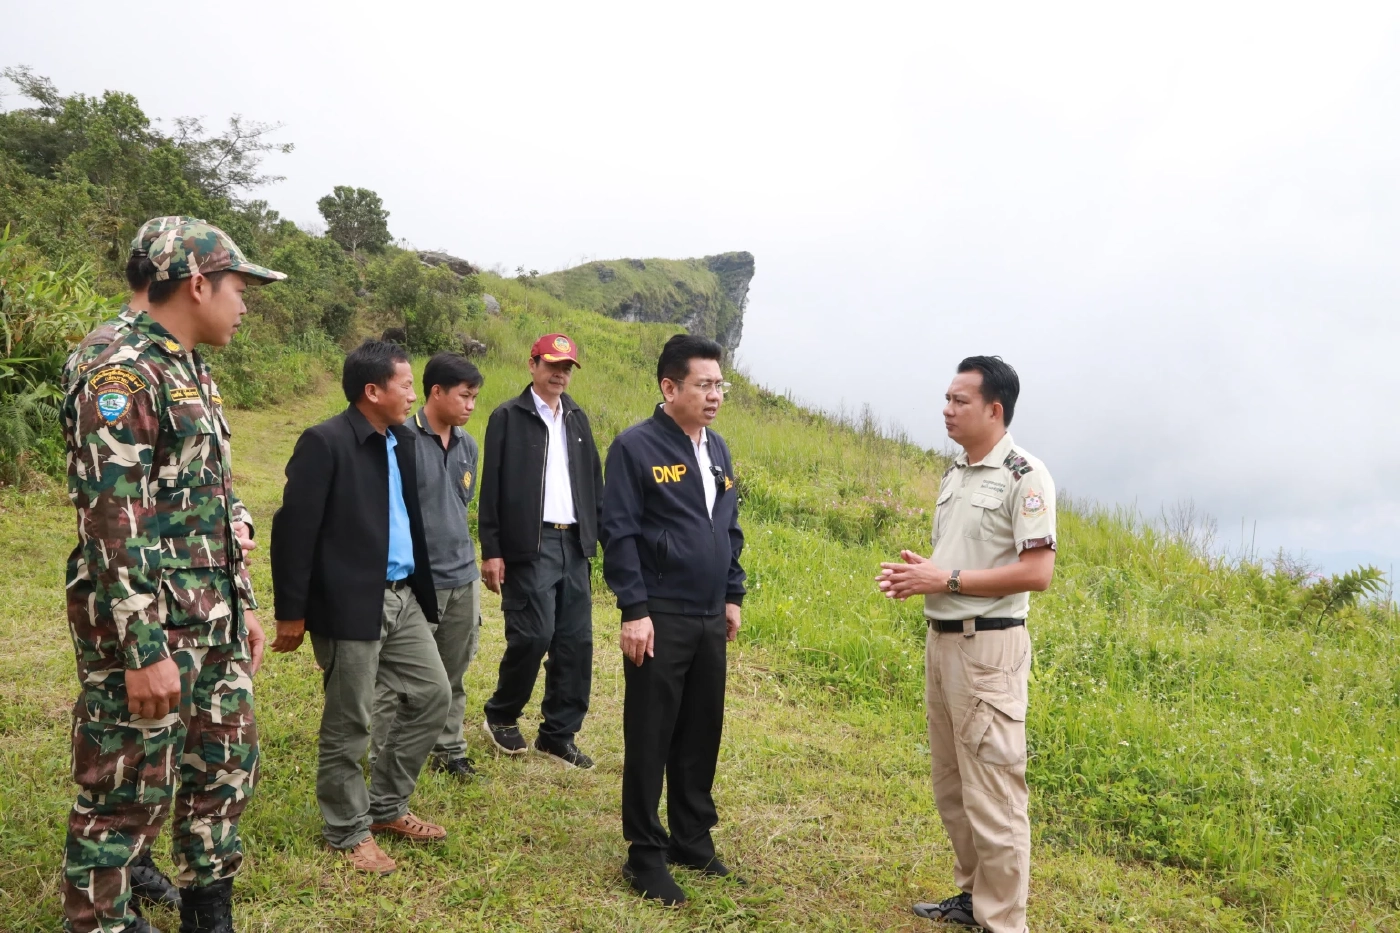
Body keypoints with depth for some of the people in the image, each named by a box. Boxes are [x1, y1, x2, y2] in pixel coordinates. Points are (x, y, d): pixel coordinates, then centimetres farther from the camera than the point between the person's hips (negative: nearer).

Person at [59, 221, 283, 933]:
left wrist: (243, 605, 19)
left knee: (227, 766, 17)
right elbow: (111, 523, -21)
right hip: (145, 630, -10)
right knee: (128, 793, 2)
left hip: (213, 625, 10)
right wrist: (144, 649, -23)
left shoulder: (191, 373, 15)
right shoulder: (120, 374, -15)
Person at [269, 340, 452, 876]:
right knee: (348, 725, 5)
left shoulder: (401, 440, 9)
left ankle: (386, 807, 30)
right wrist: (291, 611, -14)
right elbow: (293, 529, -15)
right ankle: (348, 832, 23)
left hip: (401, 598, 8)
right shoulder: (324, 443, -15)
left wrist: (421, 587, 16)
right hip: (350, 605, -8)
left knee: (433, 696, 13)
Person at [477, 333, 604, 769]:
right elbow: (491, 488, -5)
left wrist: (601, 533, 6)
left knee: (575, 641, 5)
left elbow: (594, 481, 15)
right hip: (530, 545, -6)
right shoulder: (508, 417, -2)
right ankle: (500, 716, 17)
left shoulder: (577, 418, 15)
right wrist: (491, 551, -10)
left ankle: (558, 735, 16)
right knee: (533, 635, -8)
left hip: (573, 544, 6)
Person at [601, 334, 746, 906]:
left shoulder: (717, 449, 13)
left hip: (710, 620, 7)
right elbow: (620, 534, -13)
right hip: (660, 619, -7)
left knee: (702, 734, 14)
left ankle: (692, 839, 29)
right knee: (650, 739, 3)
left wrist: (733, 597, 17)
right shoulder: (636, 447, -10)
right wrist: (634, 611, -17)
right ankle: (646, 855, 15)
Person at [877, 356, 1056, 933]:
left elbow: (1037, 572, -19)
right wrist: (919, 574, 1)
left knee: (992, 795, -1)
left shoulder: (1024, 476, -14)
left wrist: (947, 580, -19)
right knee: (951, 787, 18)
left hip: (989, 648, -9)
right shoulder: (956, 472, 13)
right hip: (941, 640, 9)